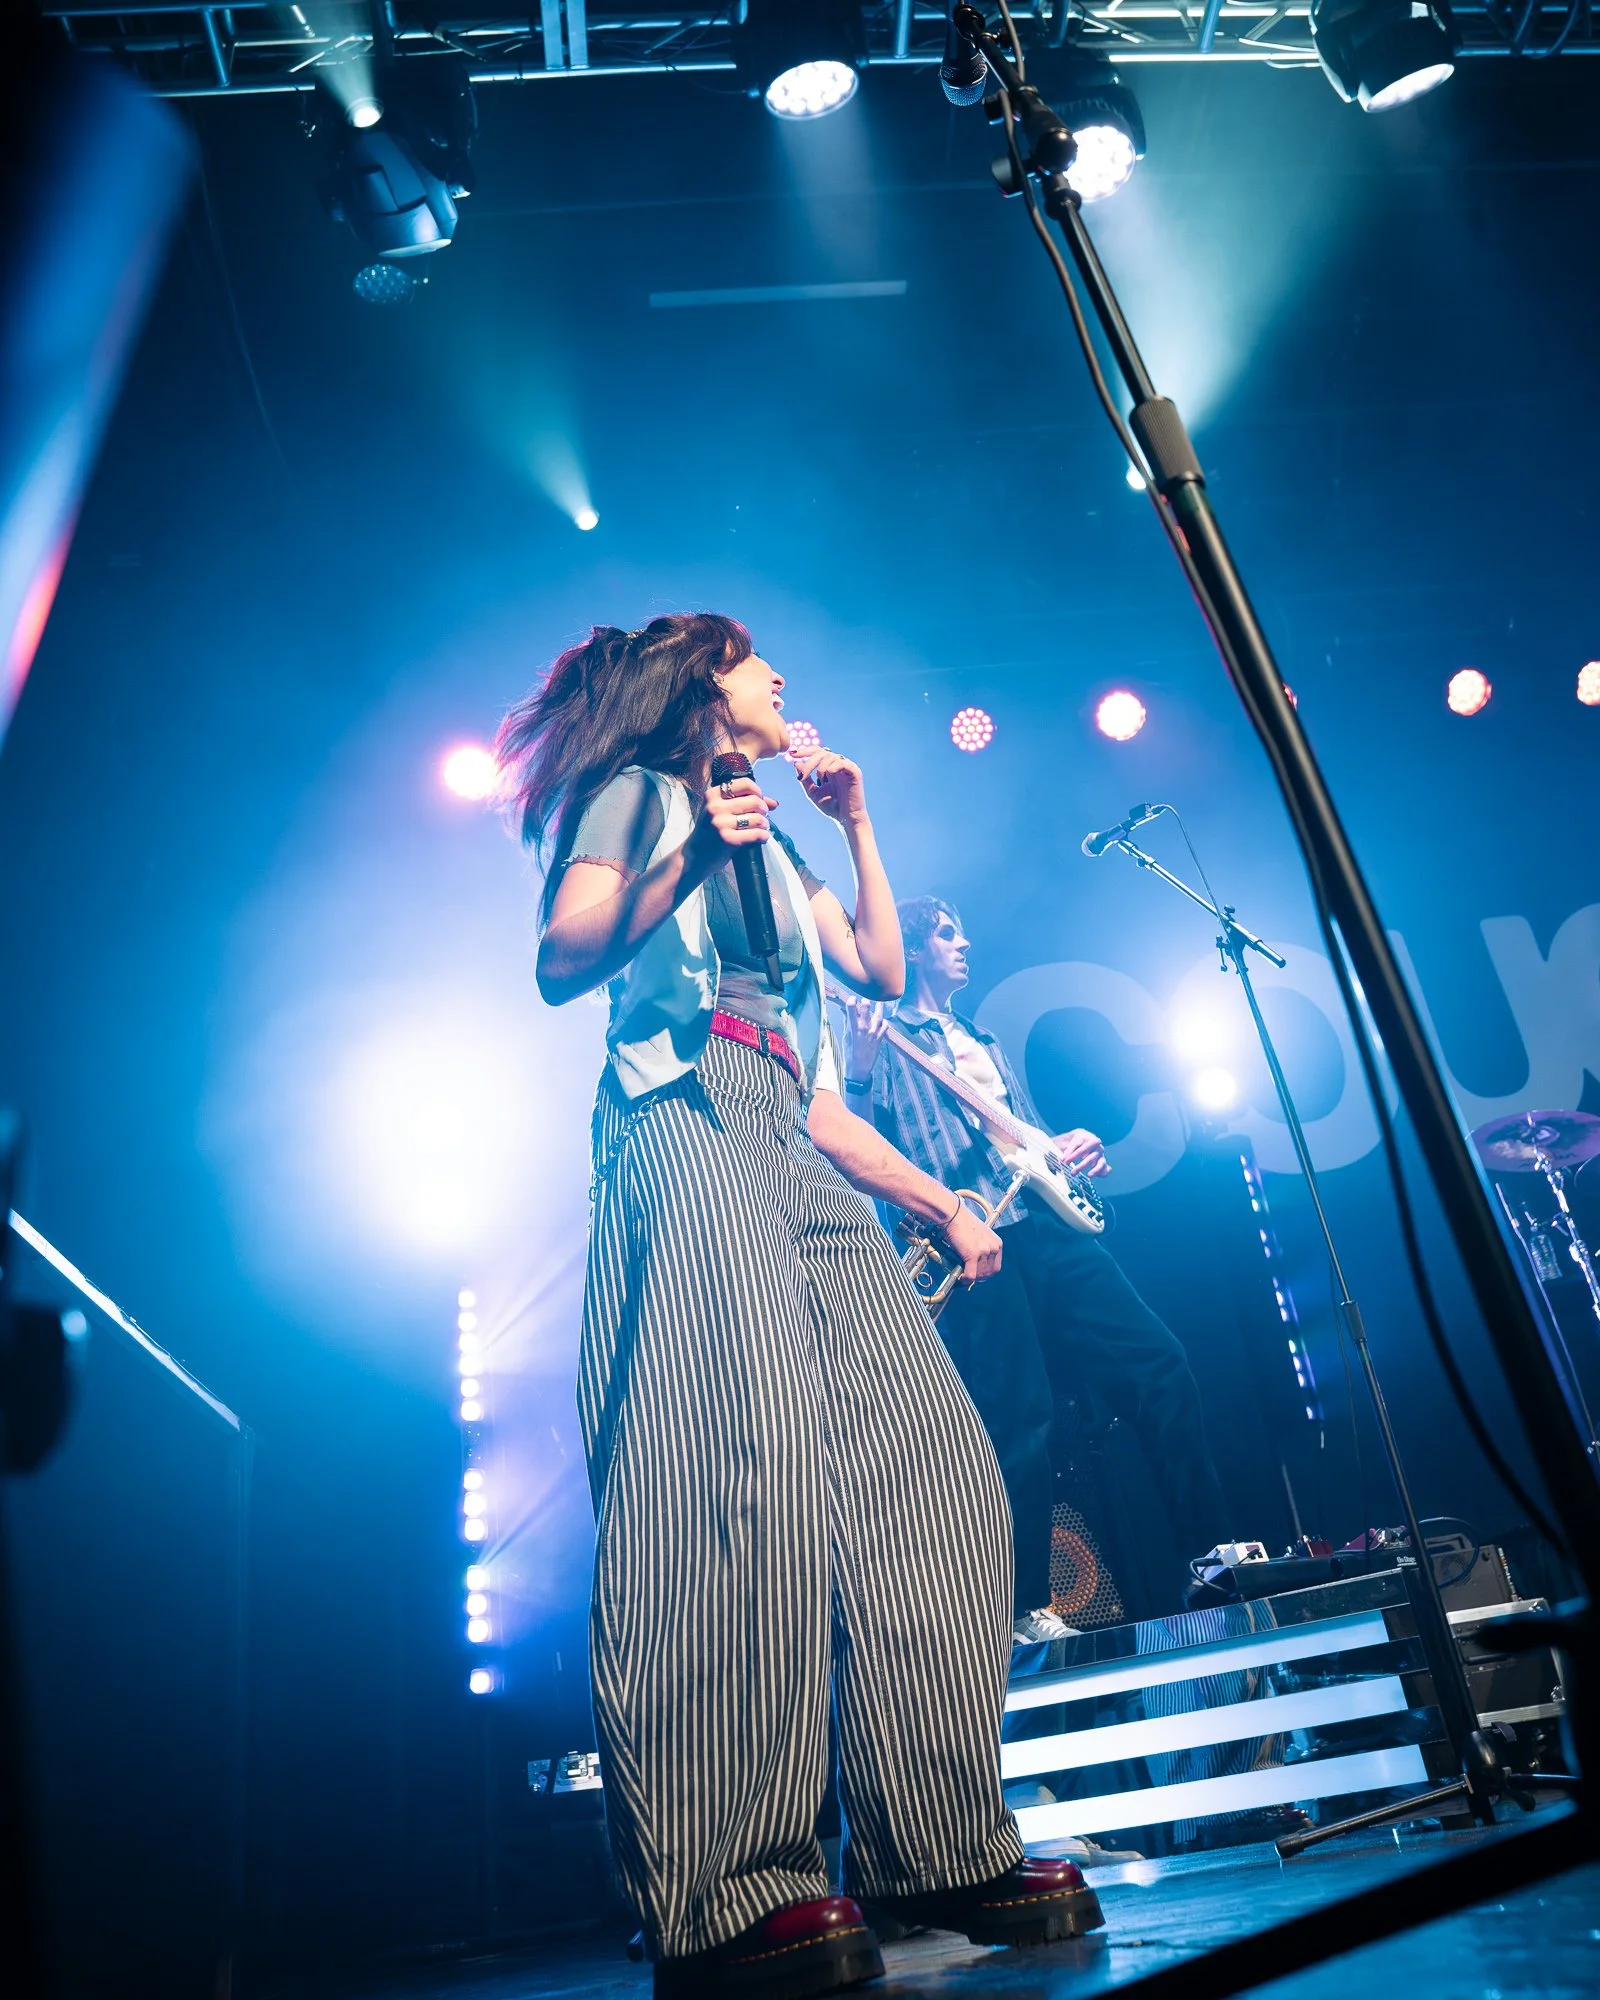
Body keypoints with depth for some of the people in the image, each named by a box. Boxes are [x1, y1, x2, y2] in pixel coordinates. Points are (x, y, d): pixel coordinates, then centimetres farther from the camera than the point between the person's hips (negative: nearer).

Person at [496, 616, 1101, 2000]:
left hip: (797, 1157, 8)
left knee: (924, 1463, -5)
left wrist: (856, 822, 25)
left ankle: (941, 1846, 1)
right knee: (751, 1454, -23)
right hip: (688, 1121, -7)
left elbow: (882, 967, 27)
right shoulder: (640, 791, 13)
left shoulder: (774, 843, 35)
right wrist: (687, 859, -12)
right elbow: (562, 963, -1)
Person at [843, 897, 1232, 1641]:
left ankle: (1210, 1554, 11)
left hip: (1049, 1226, 7)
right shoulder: (885, 1042, 8)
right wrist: (857, 1070, -23)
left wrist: (1075, 1148, 9)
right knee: (1021, 1420, -9)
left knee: (1160, 1365, 0)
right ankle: (1027, 1609, 4)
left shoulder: (985, 1043, 29)